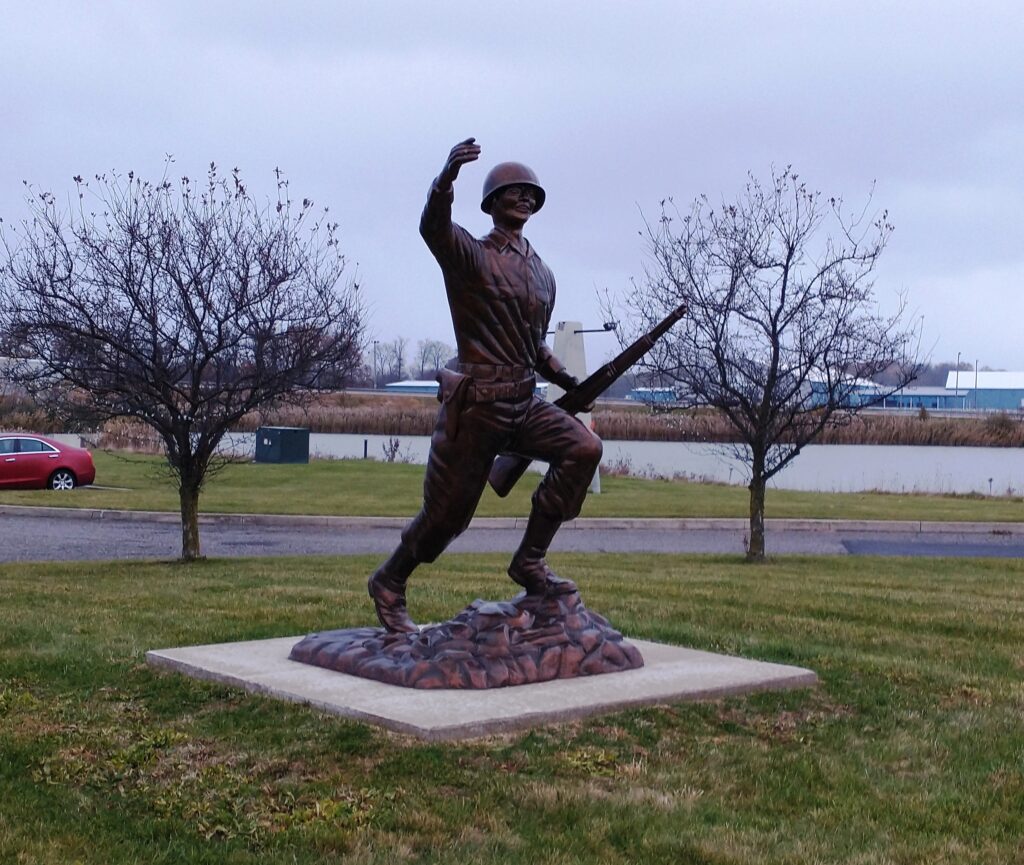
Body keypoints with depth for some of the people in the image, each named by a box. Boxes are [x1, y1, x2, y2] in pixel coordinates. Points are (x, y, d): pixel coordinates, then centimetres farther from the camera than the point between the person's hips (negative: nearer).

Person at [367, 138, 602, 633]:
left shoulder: (542, 275, 15)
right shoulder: (469, 256, -4)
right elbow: (433, 228, -28)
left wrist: (568, 381, 11)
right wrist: (446, 178, -46)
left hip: (524, 402, 6)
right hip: (476, 405, -6)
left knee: (584, 448, -19)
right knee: (446, 514, 3)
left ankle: (530, 561, -9)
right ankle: (389, 583, 31)